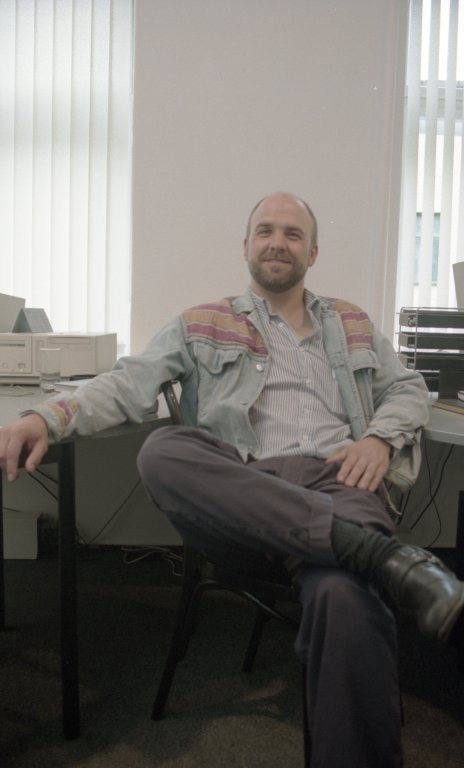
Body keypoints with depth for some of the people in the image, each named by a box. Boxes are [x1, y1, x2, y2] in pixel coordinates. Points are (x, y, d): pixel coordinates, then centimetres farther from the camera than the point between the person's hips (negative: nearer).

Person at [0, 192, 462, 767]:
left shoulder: (352, 325, 26)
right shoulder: (202, 326, 17)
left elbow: (408, 388, 25)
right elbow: (130, 383, 6)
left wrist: (380, 437, 1)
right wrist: (47, 417, -13)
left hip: (337, 482, 0)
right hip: (242, 495, 1)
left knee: (344, 596, -37)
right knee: (162, 451, -35)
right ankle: (383, 557, -36)